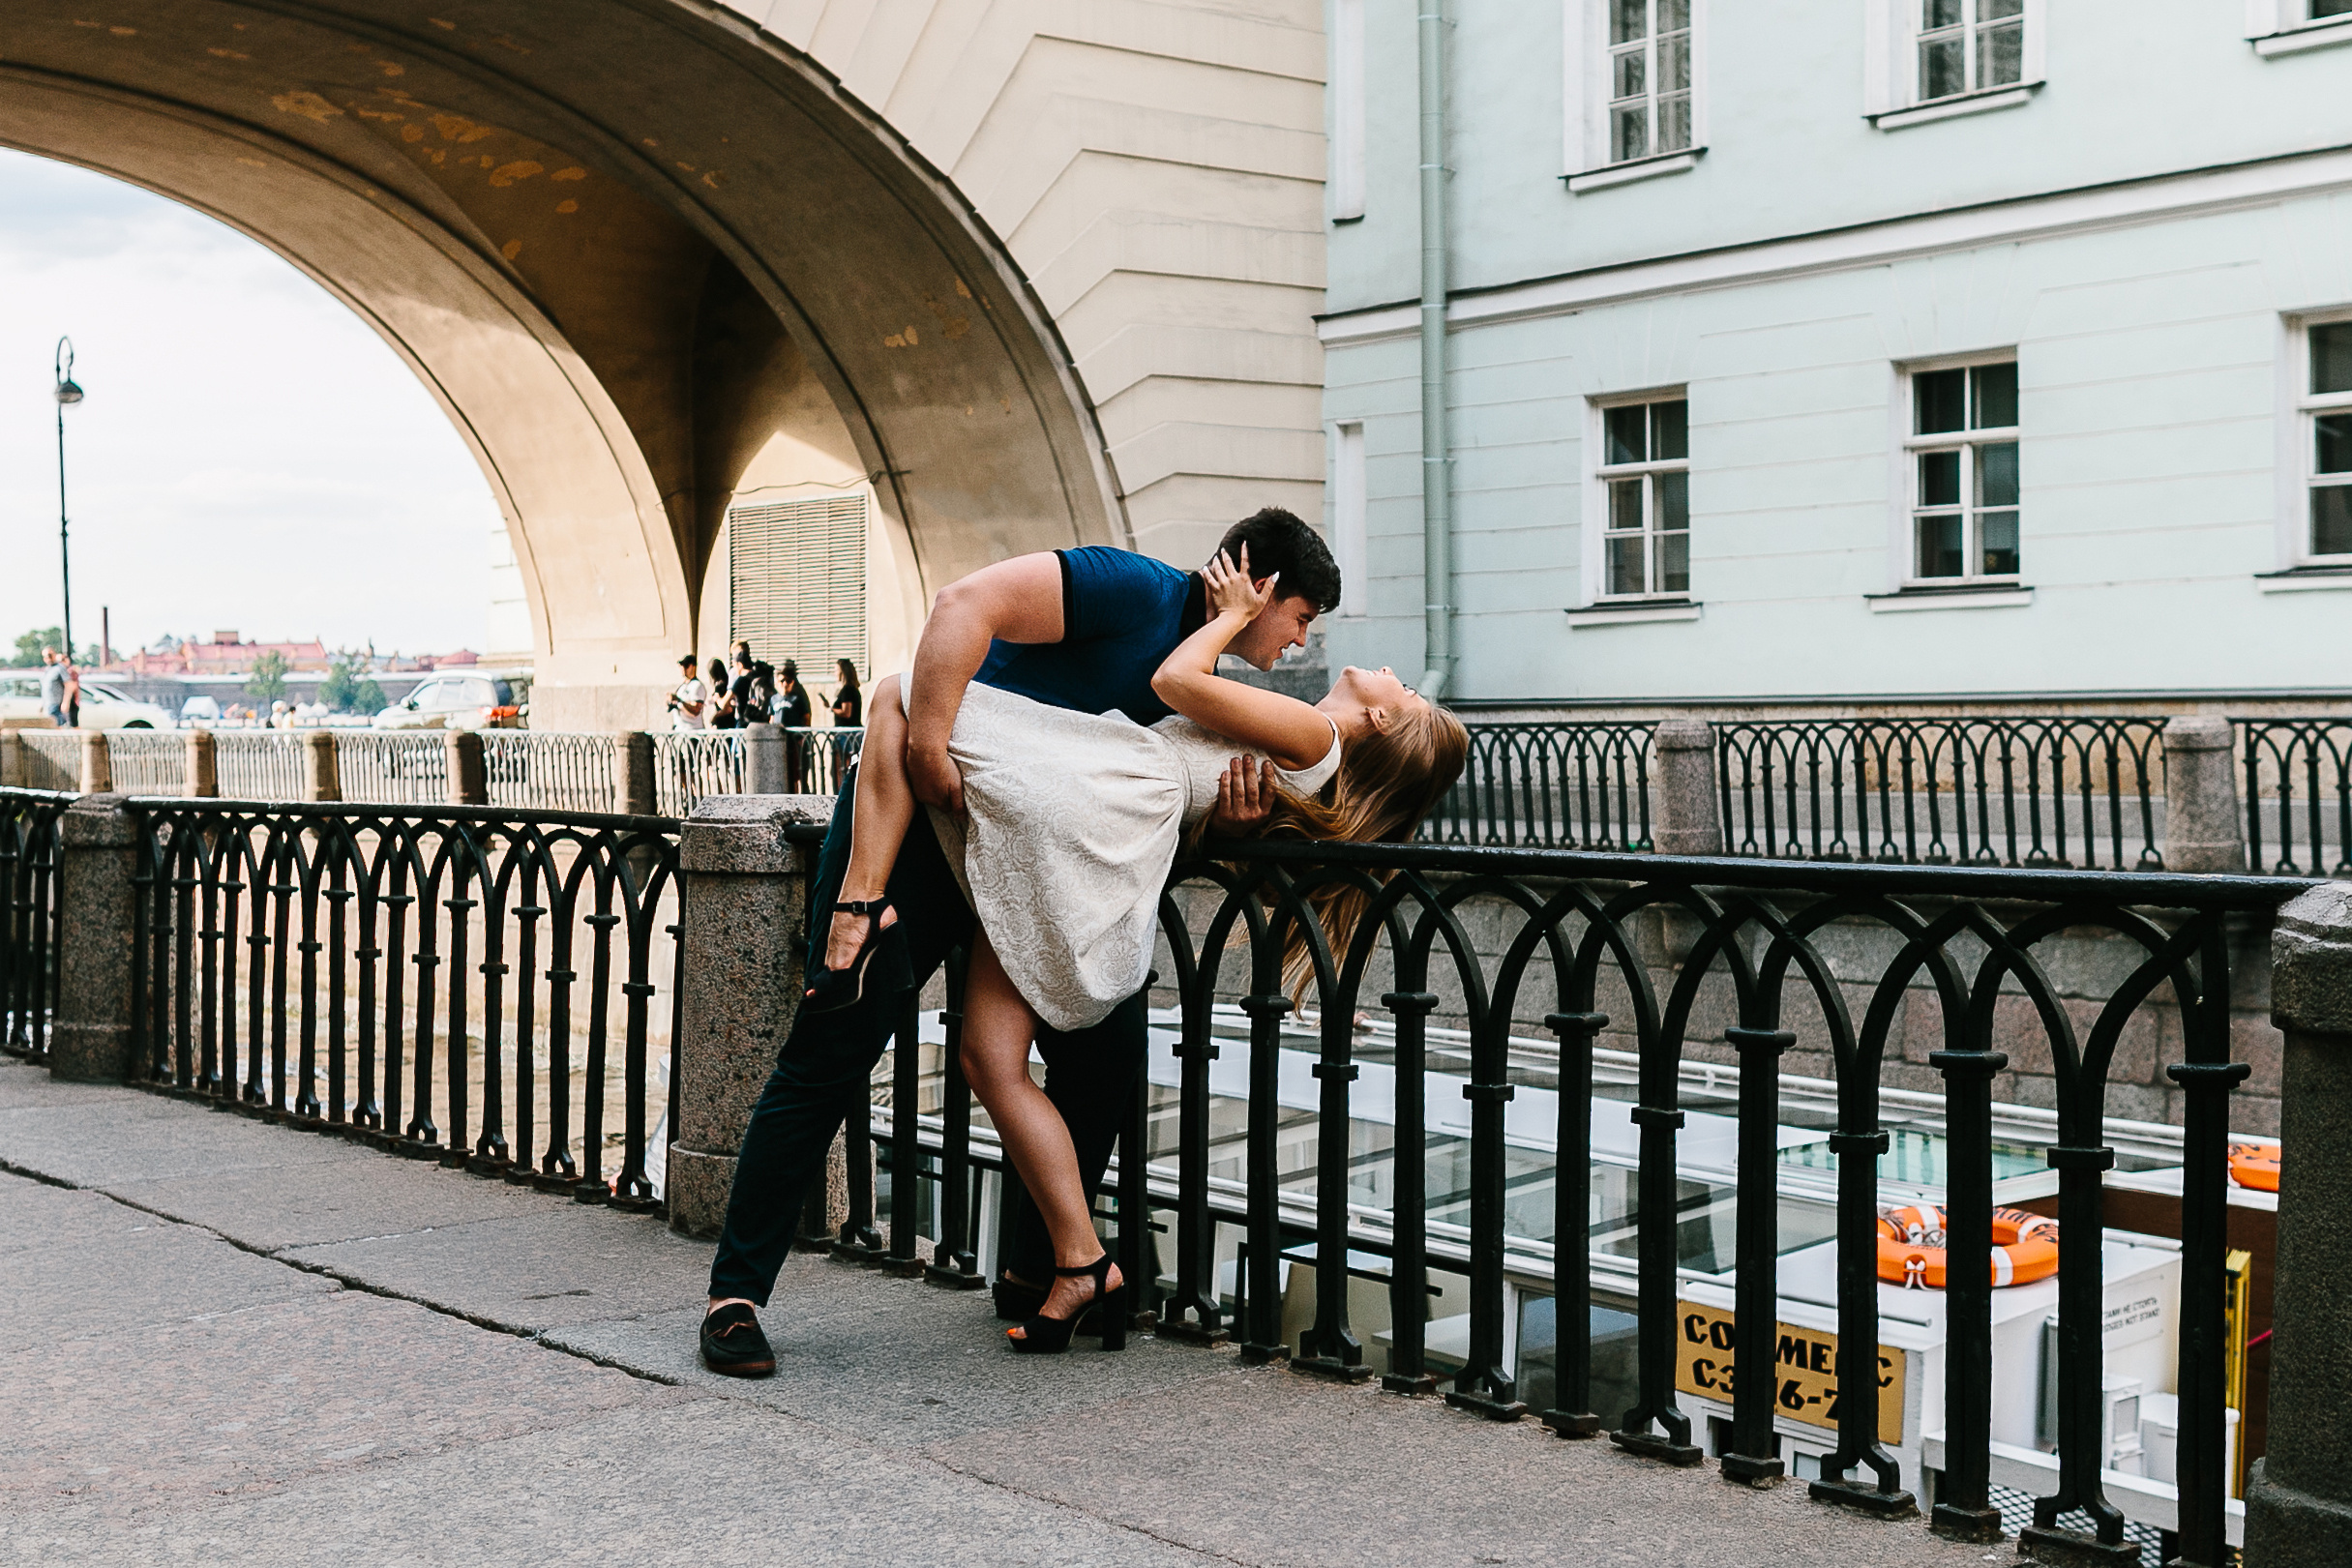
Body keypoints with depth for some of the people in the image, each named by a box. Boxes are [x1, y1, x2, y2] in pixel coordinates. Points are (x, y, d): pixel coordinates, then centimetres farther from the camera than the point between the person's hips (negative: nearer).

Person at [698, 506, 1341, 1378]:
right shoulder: (1137, 589, -13)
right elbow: (969, 602, -25)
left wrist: (1224, 814, -13)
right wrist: (928, 742, -33)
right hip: (914, 815, -8)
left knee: (1106, 1049, 1)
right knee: (831, 1057, -9)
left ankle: (1034, 1275, 16)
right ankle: (735, 1293, 2)